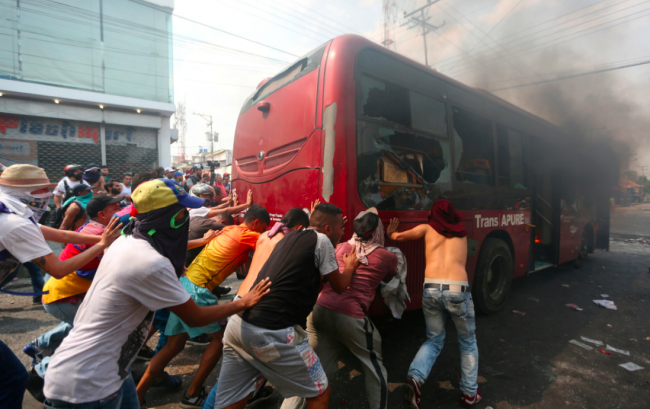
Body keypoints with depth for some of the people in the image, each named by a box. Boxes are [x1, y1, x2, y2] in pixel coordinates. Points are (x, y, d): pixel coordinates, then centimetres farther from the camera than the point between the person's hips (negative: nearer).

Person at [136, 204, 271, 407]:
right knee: (220, 337, 8)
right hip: (197, 290, -9)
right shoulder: (248, 235, -10)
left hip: (185, 284, 9)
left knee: (174, 345, 16)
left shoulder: (229, 230, 14)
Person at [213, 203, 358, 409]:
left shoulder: (291, 236, 19)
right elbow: (340, 285, 9)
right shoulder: (321, 240, -3)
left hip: (239, 323, 8)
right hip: (273, 333, -8)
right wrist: (350, 266, 28)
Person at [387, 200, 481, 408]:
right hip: (457, 291, 0)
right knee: (468, 342, 24)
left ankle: (415, 378, -2)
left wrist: (390, 233, 31)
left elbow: (399, 236, 6)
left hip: (431, 290, 1)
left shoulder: (427, 228, 14)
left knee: (434, 340, 20)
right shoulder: (462, 232, 19)